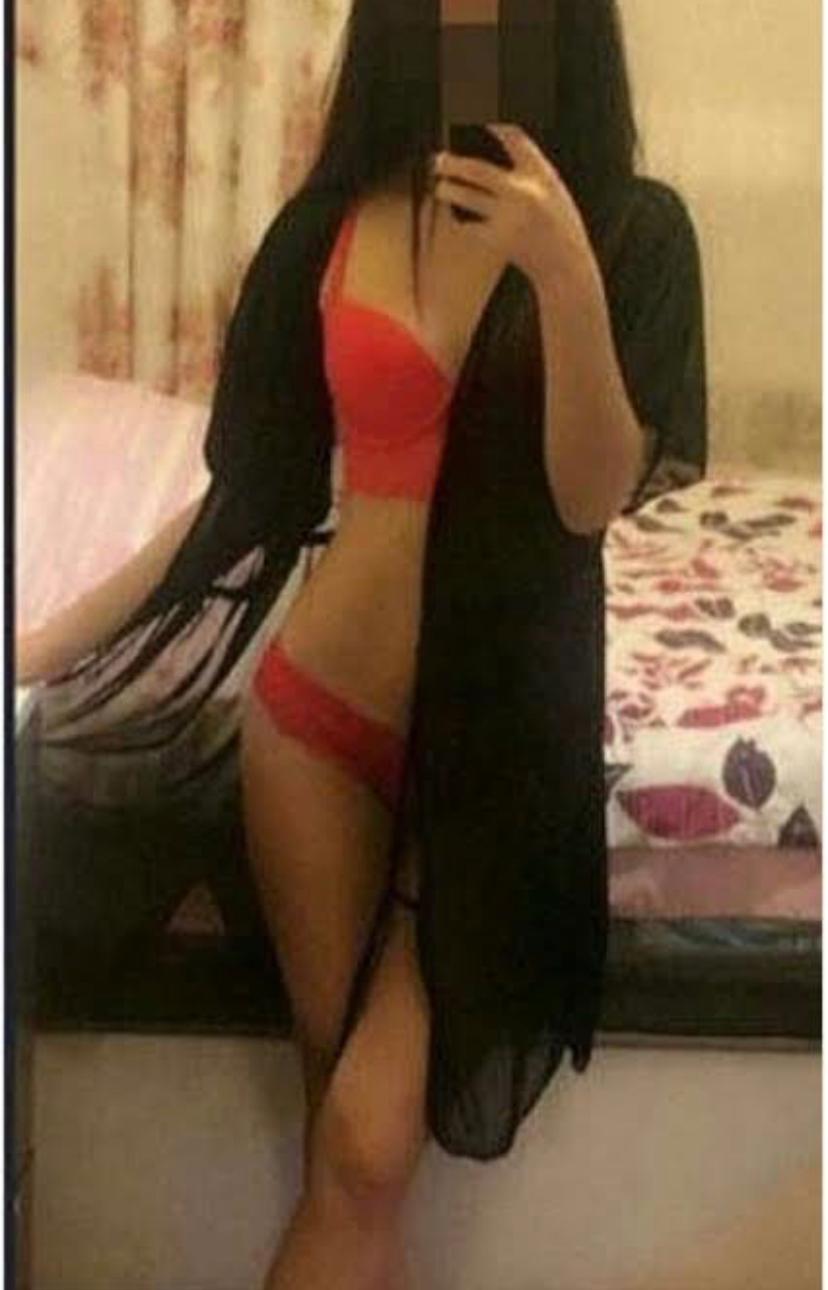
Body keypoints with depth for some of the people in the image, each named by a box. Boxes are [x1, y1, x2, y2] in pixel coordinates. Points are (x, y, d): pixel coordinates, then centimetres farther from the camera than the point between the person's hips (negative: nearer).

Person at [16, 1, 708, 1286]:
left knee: (368, 1148, -9)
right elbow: (250, 489, 7)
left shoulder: (632, 228, -6)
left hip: (506, 732, -2)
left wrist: (564, 274, -28)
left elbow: (594, 497, -15)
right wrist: (57, 637, 9)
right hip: (318, 710, 2)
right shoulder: (333, 224, 0)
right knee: (347, 1146, 5)